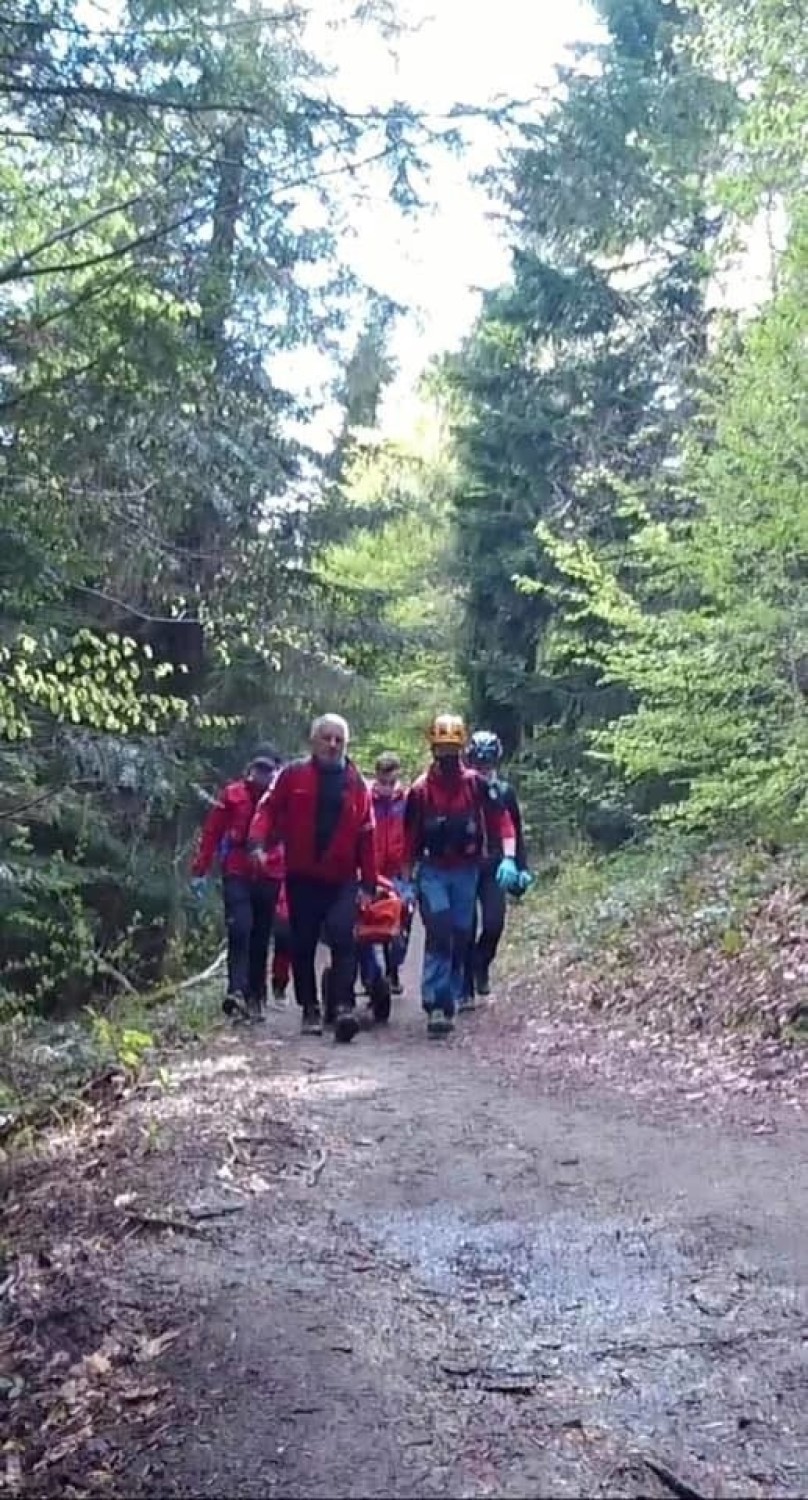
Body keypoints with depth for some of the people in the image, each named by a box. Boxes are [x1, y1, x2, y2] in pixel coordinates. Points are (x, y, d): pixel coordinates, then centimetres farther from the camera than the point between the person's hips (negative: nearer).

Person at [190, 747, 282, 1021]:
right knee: (240, 929, -18)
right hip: (237, 875, -2)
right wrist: (200, 871, -2)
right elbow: (211, 832, 1)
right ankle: (237, 990, -20)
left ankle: (256, 997, 18)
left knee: (260, 938, 9)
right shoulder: (232, 794, 1)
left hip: (269, 878, 2)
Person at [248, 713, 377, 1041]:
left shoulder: (357, 784, 7)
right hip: (302, 877, 1)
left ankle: (344, 1006, -16)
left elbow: (366, 836, 7)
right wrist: (258, 843, -16)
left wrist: (369, 882, 4)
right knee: (302, 945, 7)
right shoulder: (294, 775, 5)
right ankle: (309, 1009, 20)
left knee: (343, 937, -16)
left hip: (342, 879, 0)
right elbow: (269, 808, 2)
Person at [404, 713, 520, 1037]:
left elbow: (502, 820, -4)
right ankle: (436, 1005, -16)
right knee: (439, 933, -14)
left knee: (461, 934, 11)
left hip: (467, 870, 2)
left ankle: (455, 991, 30)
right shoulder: (420, 789, -3)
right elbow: (410, 836, 4)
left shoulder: (477, 784, -2)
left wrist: (508, 858, -18)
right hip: (433, 870, -2)